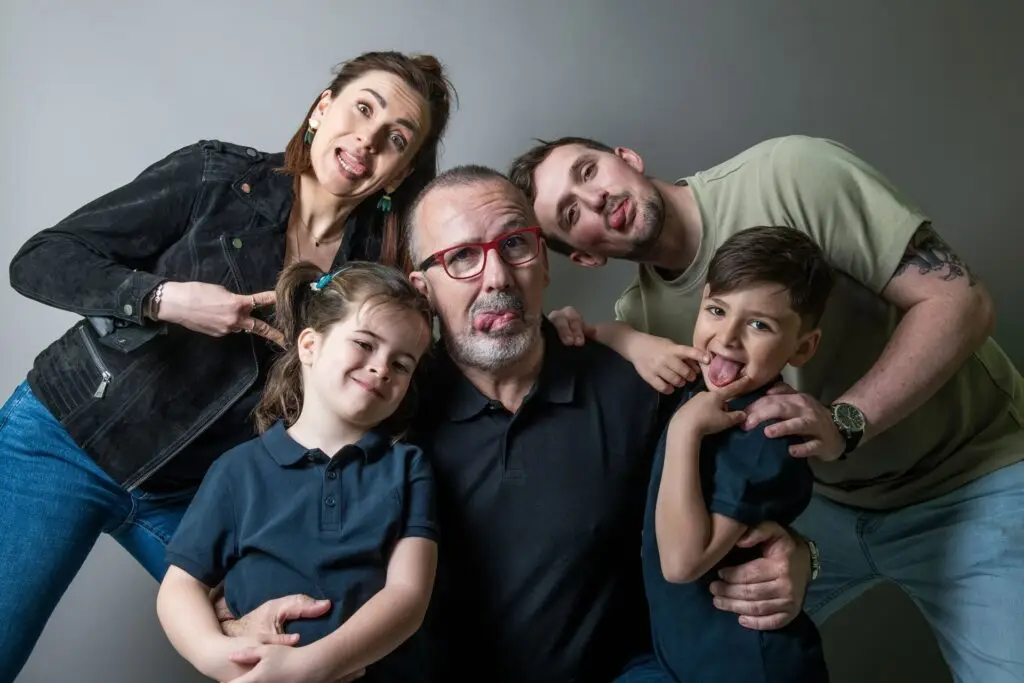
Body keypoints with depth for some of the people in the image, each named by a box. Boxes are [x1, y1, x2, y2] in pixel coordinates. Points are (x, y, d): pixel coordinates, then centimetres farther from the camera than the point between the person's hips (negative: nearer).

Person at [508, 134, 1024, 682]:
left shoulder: (789, 171, -24)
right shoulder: (640, 314, -8)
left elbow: (962, 302, -22)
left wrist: (844, 422, -34)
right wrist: (607, 338, -29)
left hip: (972, 479, -3)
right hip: (821, 499, 4)